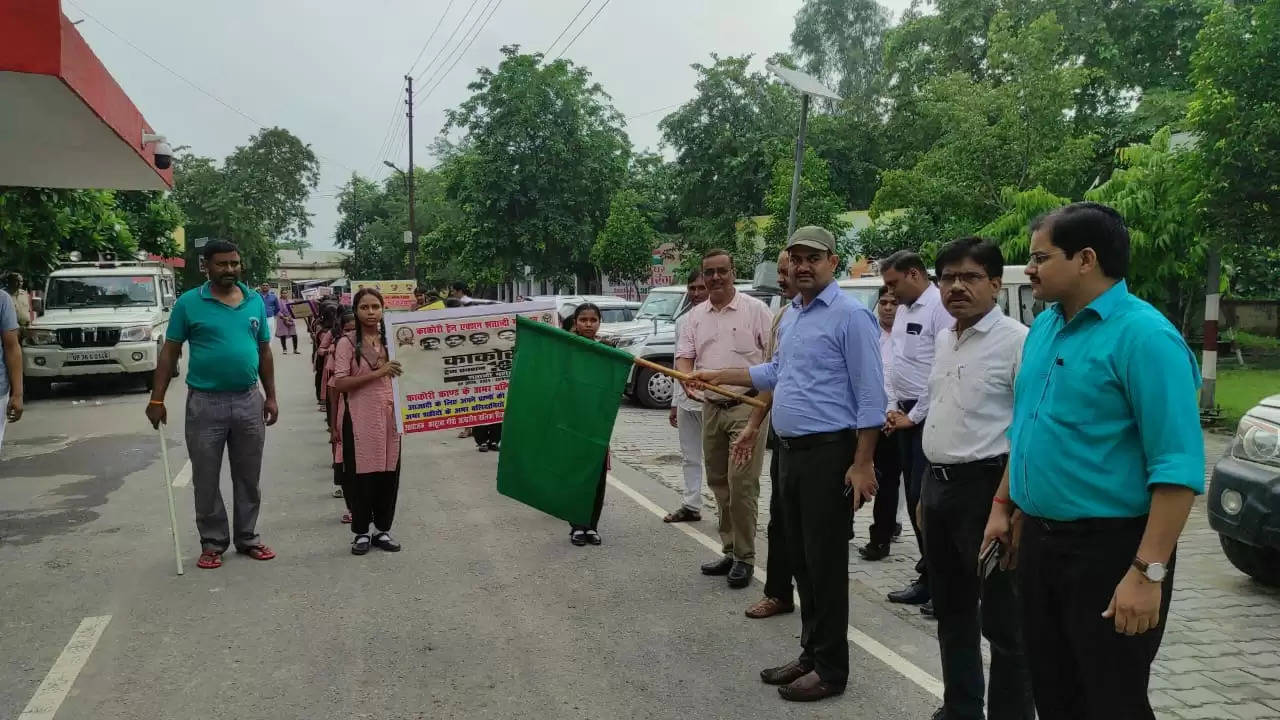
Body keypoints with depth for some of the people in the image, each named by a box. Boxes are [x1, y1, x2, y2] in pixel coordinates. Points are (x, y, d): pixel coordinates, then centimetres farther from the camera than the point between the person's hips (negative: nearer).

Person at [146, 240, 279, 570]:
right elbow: (169, 353, -2)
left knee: (248, 477, 12)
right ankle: (212, 542, 20)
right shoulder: (189, 303, -5)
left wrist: (271, 397, 8)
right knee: (206, 479, 6)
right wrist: (157, 399, -7)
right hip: (205, 403, -3)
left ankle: (248, 537, 25)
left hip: (249, 402, 3)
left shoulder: (256, 301, 5)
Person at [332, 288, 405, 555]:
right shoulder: (347, 343, -3)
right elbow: (339, 384, -12)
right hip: (359, 418, -4)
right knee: (361, 474, 1)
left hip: (388, 415, 4)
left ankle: (382, 529, 19)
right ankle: (361, 532, 14)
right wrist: (377, 373, -18)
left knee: (388, 473, 6)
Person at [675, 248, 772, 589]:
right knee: (719, 483, 11)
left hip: (747, 406, -6)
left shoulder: (755, 310, -3)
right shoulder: (694, 317, 11)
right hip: (711, 408, 6)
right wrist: (687, 379, -16)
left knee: (741, 483, -10)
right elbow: (684, 356, 6)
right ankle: (729, 551, 22)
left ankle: (744, 557, 0)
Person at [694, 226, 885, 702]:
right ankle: (810, 654, 26)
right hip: (790, 451, 9)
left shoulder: (850, 315, -13)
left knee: (825, 561, -1)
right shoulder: (790, 315, 14)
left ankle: (831, 667, 11)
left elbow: (871, 395, -15)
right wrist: (718, 376, 28)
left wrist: (862, 463, -18)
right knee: (800, 557, 14)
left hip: (828, 453, -8)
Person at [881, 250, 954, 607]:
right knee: (914, 496, 13)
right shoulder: (903, 310, 14)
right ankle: (930, 571, 24)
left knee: (926, 497, -7)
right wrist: (893, 408, 11)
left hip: (927, 416, -9)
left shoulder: (940, 308, -14)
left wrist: (914, 416, -12)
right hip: (905, 415, 9)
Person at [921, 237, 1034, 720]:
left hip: (987, 486, -8)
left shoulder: (1016, 341, -13)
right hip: (938, 485, 9)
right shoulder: (943, 340, 13)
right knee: (951, 613, 20)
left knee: (1002, 622, 3)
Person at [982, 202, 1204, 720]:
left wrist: (1148, 572, -25)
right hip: (1037, 540, 8)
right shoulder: (1044, 327, 8)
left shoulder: (1142, 335, -17)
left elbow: (1178, 468, -22)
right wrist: (1003, 507, 14)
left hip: (1109, 549, -7)